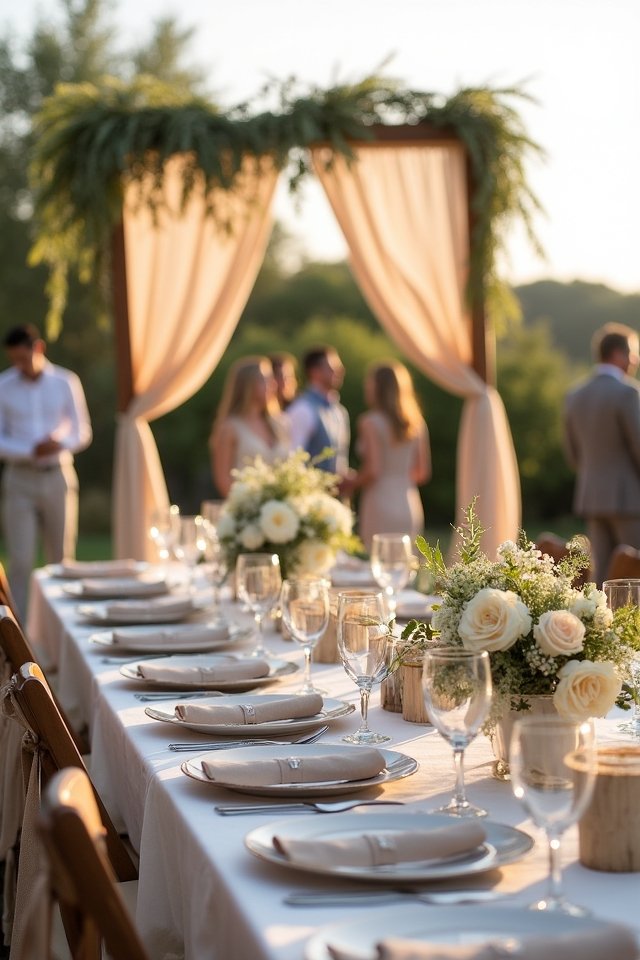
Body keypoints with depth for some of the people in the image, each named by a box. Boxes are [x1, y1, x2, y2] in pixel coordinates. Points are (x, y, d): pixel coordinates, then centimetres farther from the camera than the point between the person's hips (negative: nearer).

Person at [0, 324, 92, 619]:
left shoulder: (66, 383, 0)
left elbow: (82, 432, 5)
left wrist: (60, 444, -16)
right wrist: (31, 450, -18)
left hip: (58, 477, 2)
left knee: (61, 560, 8)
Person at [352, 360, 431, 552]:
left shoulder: (370, 422, -9)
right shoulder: (417, 423, 7)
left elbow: (373, 471, -15)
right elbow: (423, 472, 10)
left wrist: (351, 483, 2)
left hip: (380, 505, -6)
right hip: (410, 506, 6)